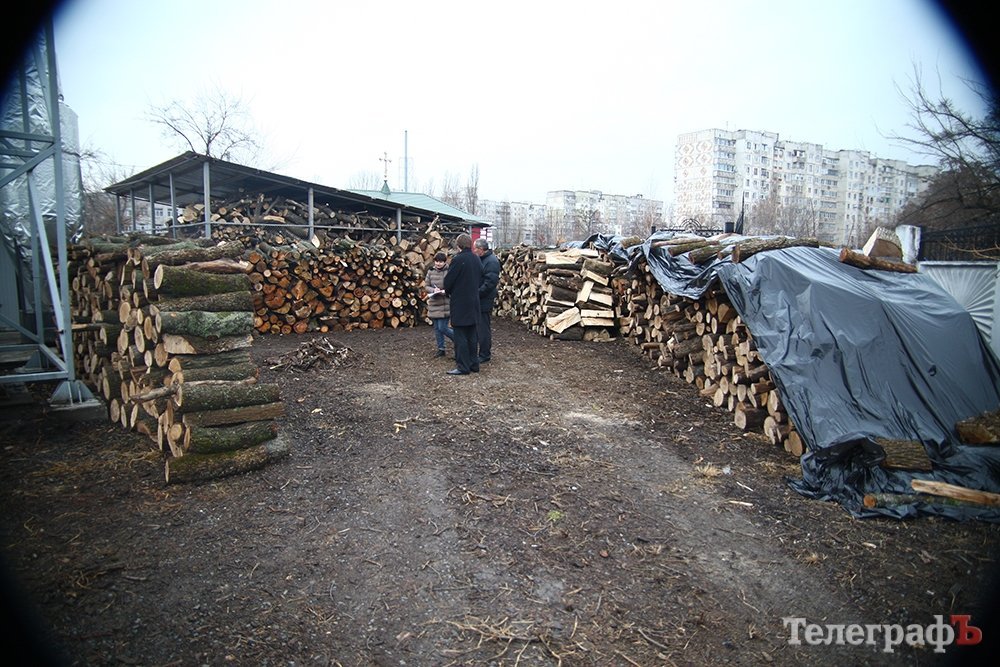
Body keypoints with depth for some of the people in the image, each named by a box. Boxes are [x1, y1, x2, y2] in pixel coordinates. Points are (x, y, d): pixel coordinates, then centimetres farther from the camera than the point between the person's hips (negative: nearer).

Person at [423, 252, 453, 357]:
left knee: (442, 328, -8)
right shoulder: (431, 271, 4)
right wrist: (433, 290, -12)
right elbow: (426, 285, 7)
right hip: (434, 303, 5)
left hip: (445, 304, -5)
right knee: (437, 328, 11)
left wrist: (444, 291, -22)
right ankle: (441, 349, 23)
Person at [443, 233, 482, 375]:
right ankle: (474, 364, 18)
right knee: (472, 335, 13)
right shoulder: (477, 260, 6)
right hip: (474, 302, 7)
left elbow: (448, 281, -11)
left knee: (460, 335, -2)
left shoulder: (458, 259, -16)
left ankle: (463, 366, -1)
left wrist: (448, 292, 9)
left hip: (460, 302, -7)